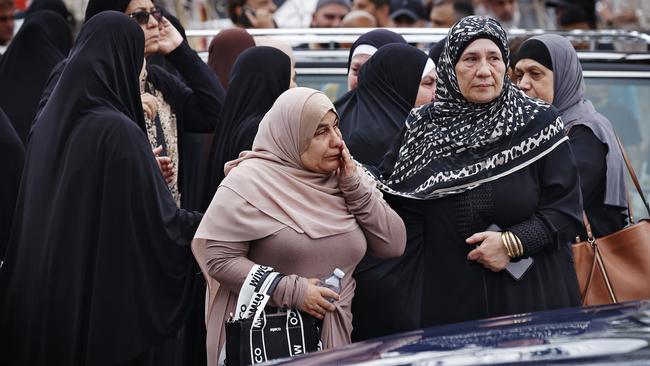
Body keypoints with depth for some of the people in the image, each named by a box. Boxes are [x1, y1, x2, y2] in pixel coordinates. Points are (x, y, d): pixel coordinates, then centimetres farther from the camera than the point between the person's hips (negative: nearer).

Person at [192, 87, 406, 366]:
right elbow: (217, 259, -16)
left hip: (333, 332, 5)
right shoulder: (251, 181, -11)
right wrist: (291, 291, -19)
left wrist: (354, 186, -9)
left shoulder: (347, 178, 5)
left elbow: (393, 245, 0)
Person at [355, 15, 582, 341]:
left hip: (529, 300, -1)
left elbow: (566, 210, -2)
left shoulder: (539, 123, -1)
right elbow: (408, 230, 3)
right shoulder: (422, 130, 4)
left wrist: (514, 242, -15)